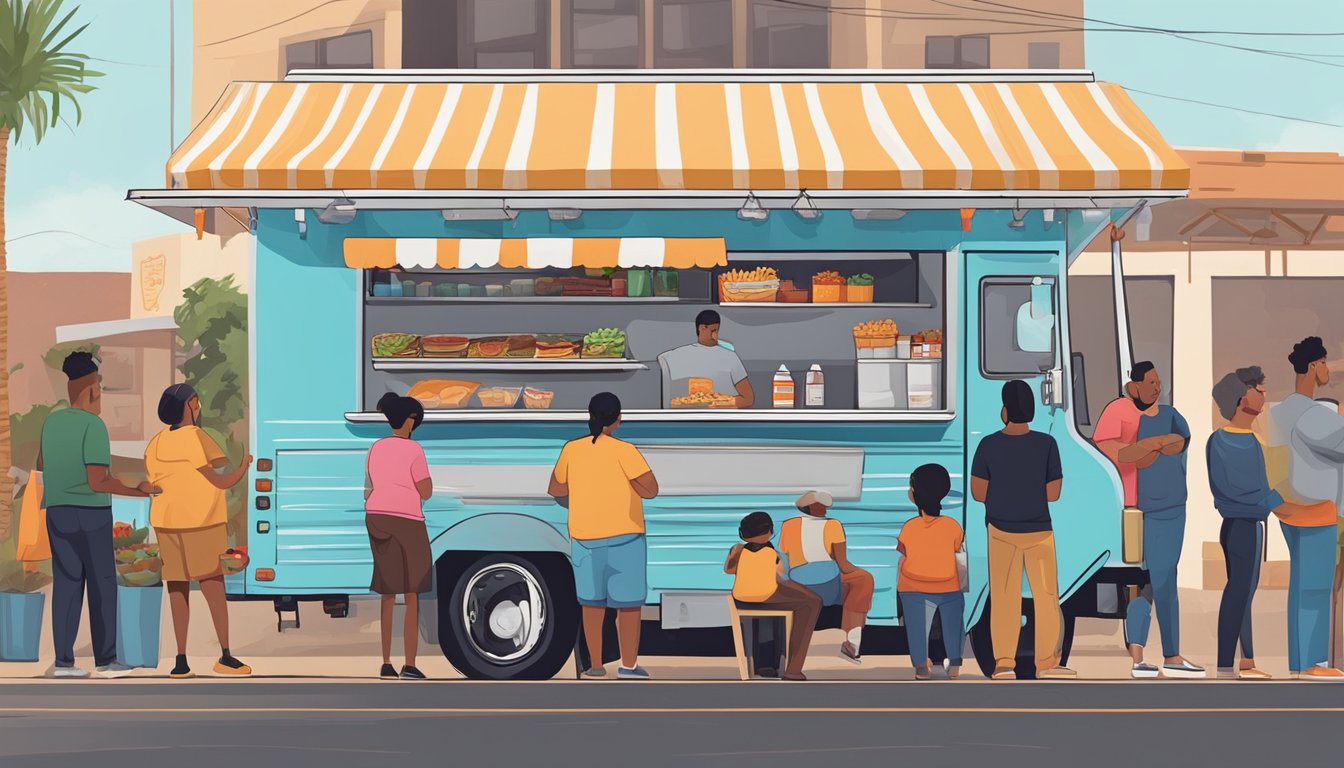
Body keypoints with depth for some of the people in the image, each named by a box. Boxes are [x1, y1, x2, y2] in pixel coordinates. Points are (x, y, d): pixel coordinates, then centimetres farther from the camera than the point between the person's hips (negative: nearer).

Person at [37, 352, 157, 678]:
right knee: (102, 584, 3)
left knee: (66, 583, 5)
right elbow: (98, 481, -23)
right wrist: (136, 492, -13)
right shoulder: (94, 426, -16)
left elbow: (41, 464, 24)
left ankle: (63, 661, -1)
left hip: (58, 513, 6)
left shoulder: (52, 421, 6)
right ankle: (105, 659, 4)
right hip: (90, 514, -6)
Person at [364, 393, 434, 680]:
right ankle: (410, 665, -5)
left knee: (388, 594, 11)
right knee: (412, 594, -1)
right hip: (406, 521, -6)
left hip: (376, 518, 6)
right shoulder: (413, 450, -8)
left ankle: (386, 664, 9)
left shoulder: (375, 449, 11)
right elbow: (425, 492, -8)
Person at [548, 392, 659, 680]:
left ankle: (595, 665, 15)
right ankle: (629, 666, 1)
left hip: (584, 535, 4)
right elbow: (651, 490, -16)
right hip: (624, 536, -4)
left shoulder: (572, 449, 0)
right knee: (628, 602, 3)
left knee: (592, 600, 14)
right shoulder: (623, 451, -13)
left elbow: (556, 489, 12)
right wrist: (623, 476, 0)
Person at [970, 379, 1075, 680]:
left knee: (1004, 596, 6)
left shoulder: (989, 445, -9)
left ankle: (1004, 662, 1)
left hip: (1001, 530, 1)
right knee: (1046, 594, 8)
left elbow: (978, 492, -5)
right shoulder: (1046, 444, -11)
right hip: (1038, 530, -1)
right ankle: (1047, 662, 7)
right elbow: (1053, 493, -7)